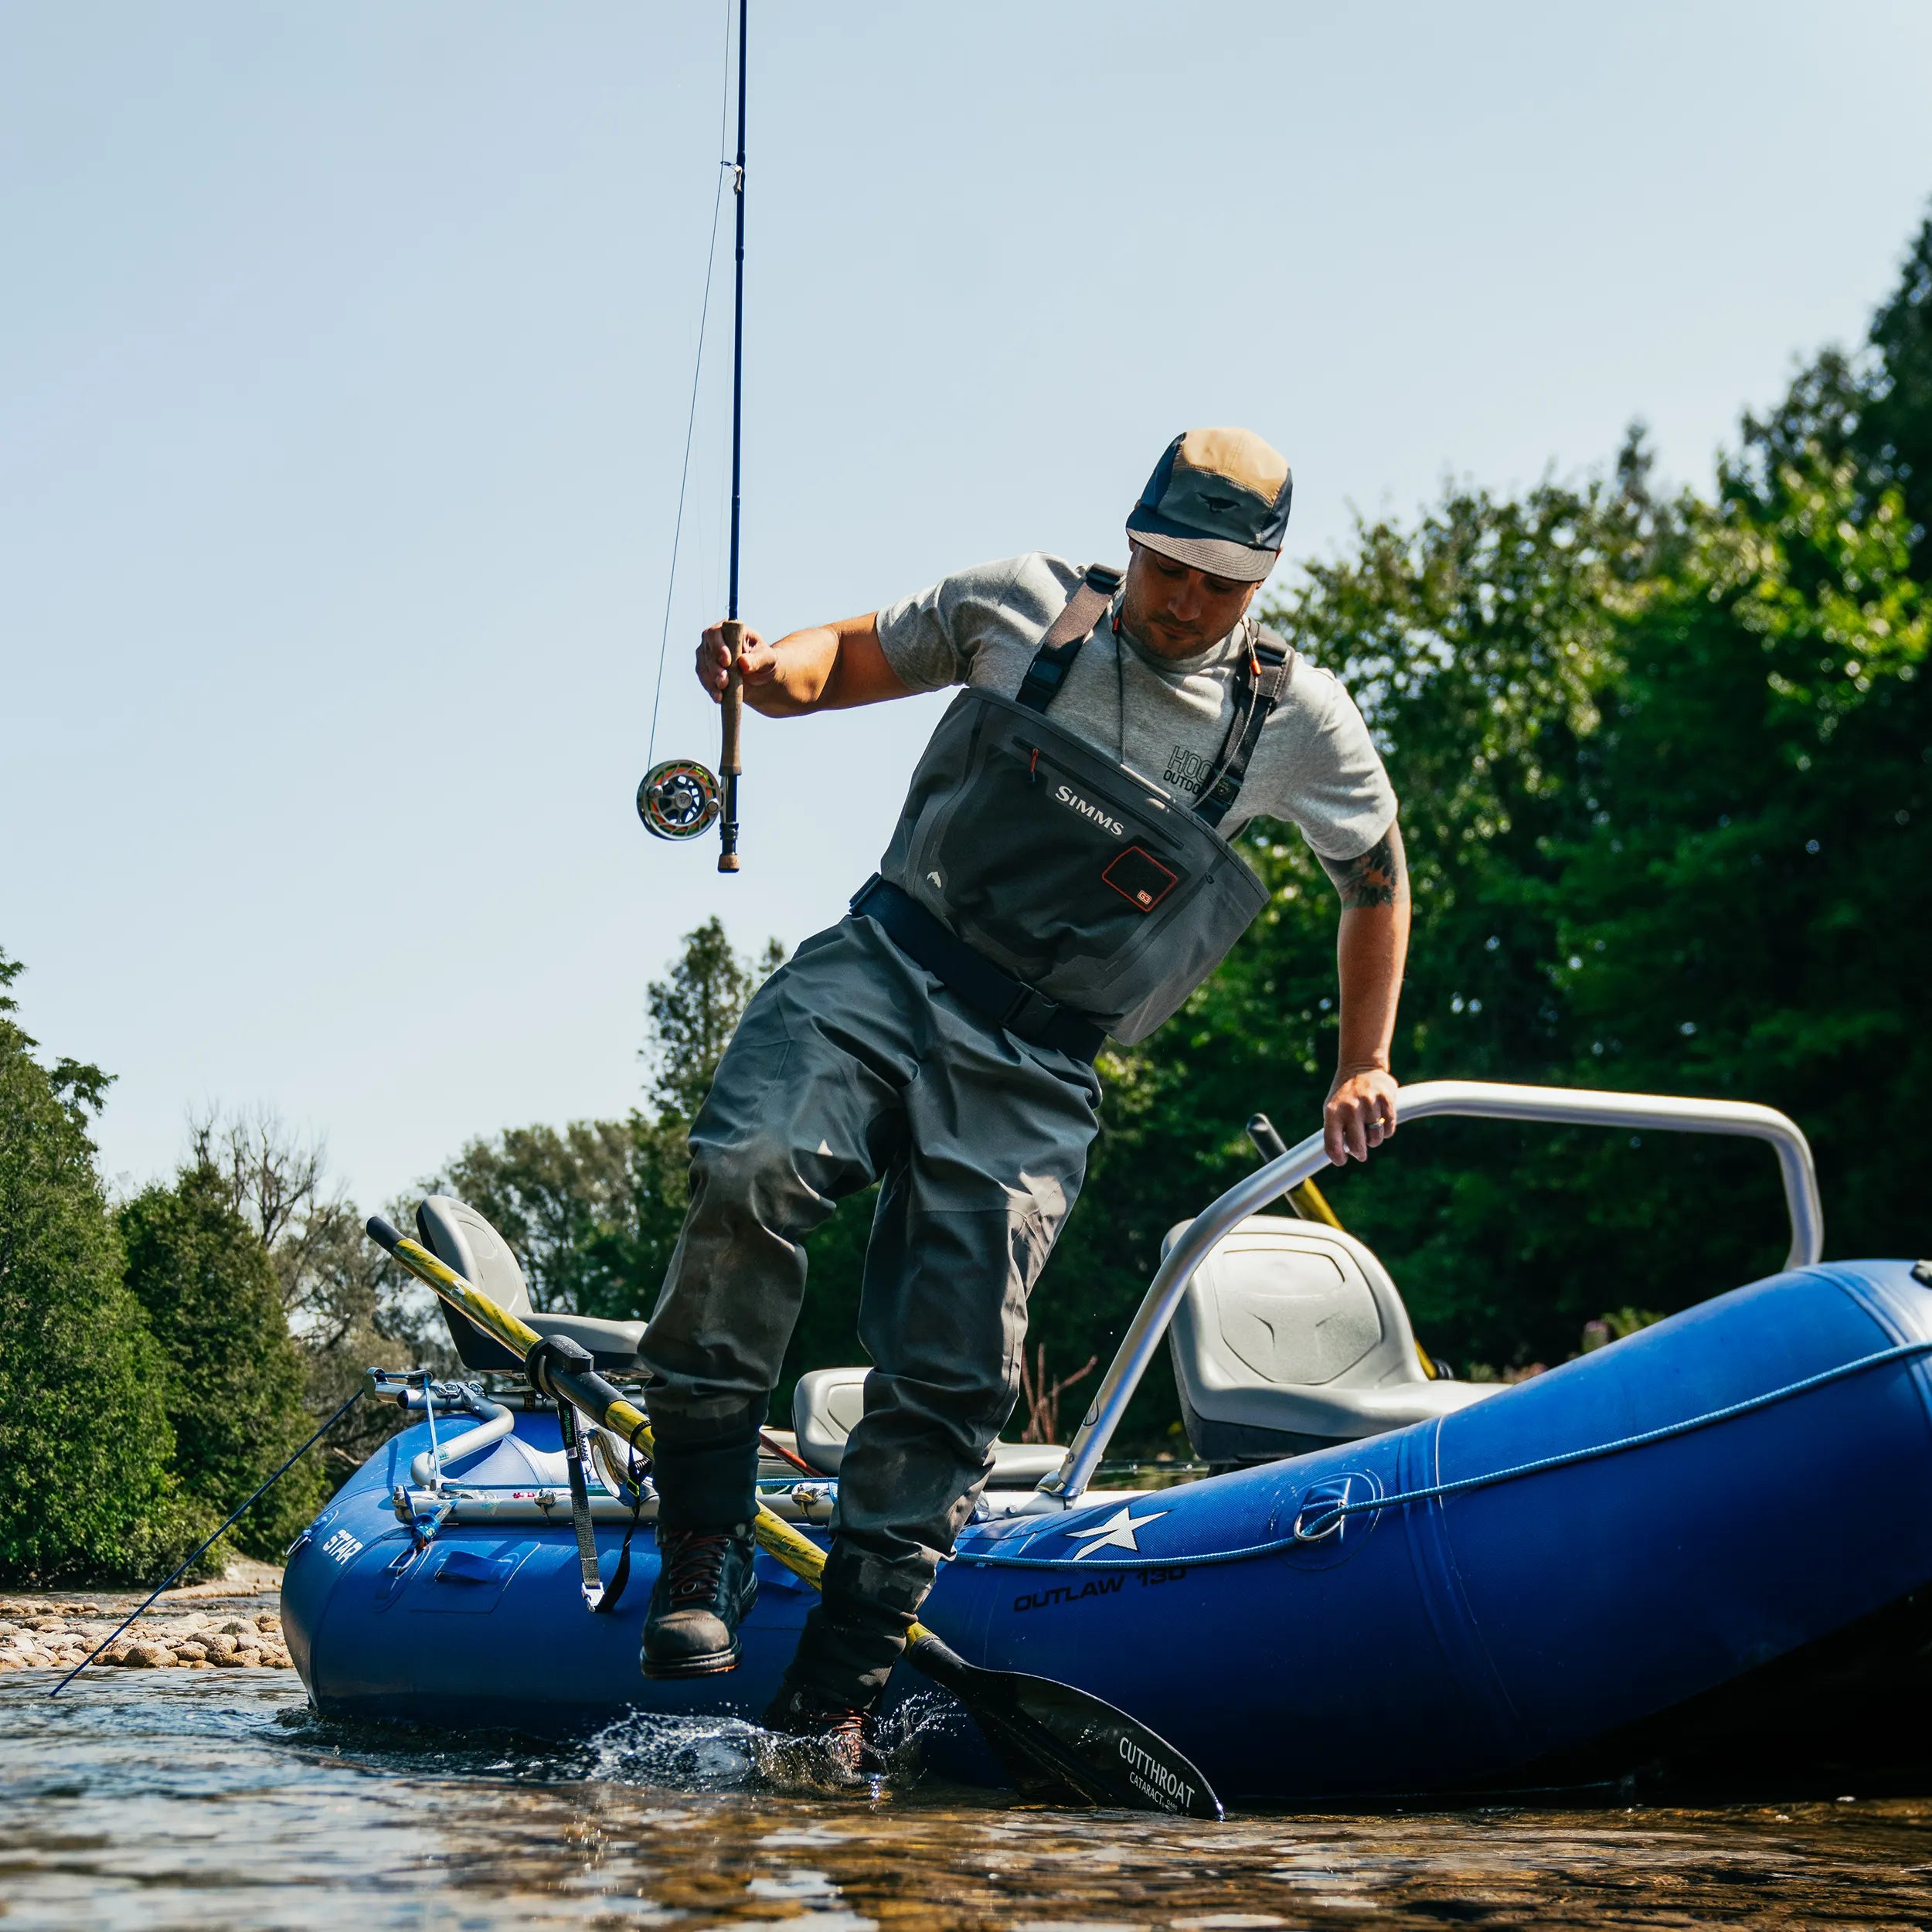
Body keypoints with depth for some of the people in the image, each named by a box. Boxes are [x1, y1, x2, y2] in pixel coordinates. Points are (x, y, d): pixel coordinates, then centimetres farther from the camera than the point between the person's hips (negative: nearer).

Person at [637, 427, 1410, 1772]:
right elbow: (853, 657, 17)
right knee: (750, 1169, -31)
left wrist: (1363, 1070, 24)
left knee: (948, 1381, -10)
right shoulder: (1020, 607, 6)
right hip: (887, 965, 0)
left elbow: (1379, 877, 23)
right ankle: (704, 1546, -20)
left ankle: (834, 1699, 1)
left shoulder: (1298, 720, 6)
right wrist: (767, 669, -7)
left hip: (1033, 1071, 0)